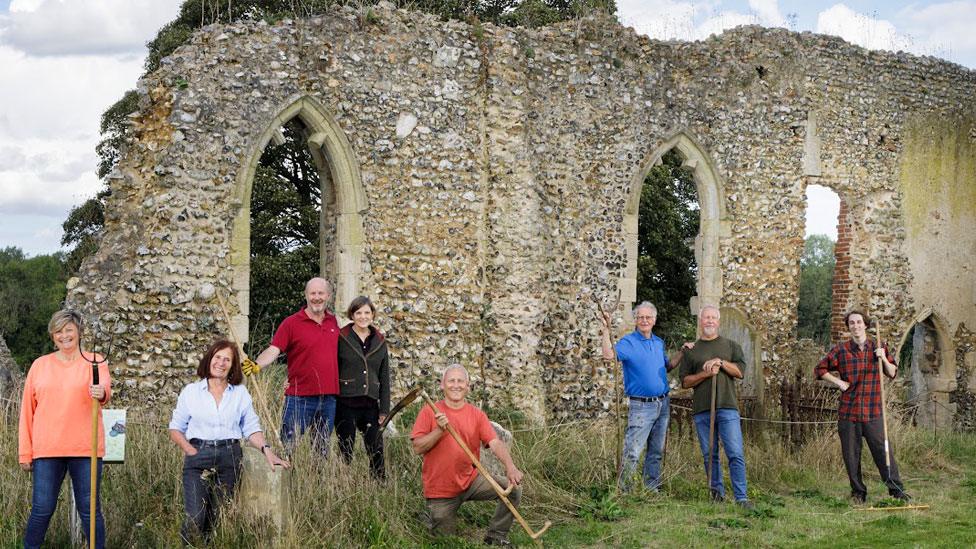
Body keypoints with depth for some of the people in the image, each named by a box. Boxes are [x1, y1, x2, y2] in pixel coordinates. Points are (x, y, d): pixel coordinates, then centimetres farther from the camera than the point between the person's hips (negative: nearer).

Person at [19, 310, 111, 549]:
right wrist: (25, 451, 6)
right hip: (46, 450, 2)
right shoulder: (40, 365, 11)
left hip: (85, 449, -1)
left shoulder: (94, 362, 5)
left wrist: (101, 393, -41)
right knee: (42, 509, 2)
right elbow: (28, 410, 11)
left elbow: (104, 386, -17)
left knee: (89, 509, 2)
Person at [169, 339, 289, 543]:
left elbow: (251, 428, 9)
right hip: (198, 456, -1)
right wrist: (192, 452, -6)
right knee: (194, 519, -12)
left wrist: (266, 449, -8)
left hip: (229, 457, 2)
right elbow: (175, 429, 8)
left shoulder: (241, 393, 12)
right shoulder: (191, 392, 8)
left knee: (218, 519, 1)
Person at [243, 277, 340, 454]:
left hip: (329, 398, 5)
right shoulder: (291, 323, -4)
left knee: (322, 450, 13)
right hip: (299, 398, -4)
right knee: (290, 447, -4)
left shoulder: (333, 322, 10)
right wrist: (257, 365, -31)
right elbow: (274, 350, -14)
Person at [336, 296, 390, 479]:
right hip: (346, 404, -3)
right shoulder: (341, 338, -1)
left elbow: (385, 378, 13)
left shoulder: (380, 341, 11)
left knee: (377, 452, 1)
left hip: (370, 405, 3)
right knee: (346, 453, 2)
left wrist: (384, 409, 8)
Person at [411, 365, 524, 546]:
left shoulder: (477, 415, -1)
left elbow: (495, 443, -13)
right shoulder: (429, 412, -5)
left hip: (471, 481, 2)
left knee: (513, 487, -17)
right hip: (440, 490, -2)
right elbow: (418, 448, -10)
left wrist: (510, 467, -31)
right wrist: (440, 430, -24)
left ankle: (495, 537, 0)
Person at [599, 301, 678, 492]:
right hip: (641, 406, -6)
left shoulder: (659, 342, 13)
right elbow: (609, 354, -25)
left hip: (663, 404, 6)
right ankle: (623, 490, -4)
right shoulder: (628, 342, -7)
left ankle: (652, 489, 19)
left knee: (656, 452, 11)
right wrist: (606, 329, -29)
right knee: (632, 452, -10)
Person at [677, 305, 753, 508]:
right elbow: (685, 381, 6)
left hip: (727, 407, -1)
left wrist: (721, 362, -9)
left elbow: (740, 371, 4)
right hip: (702, 409, 1)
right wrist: (705, 374, -9)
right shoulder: (691, 350, 13)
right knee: (709, 455, 5)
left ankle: (741, 497, -9)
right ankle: (717, 493, 16)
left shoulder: (731, 345, 14)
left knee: (735, 453, -9)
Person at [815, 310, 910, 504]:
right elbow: (820, 369, 10)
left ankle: (896, 489, 6)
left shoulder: (878, 348, 7)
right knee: (851, 455, 4)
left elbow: (893, 374, 9)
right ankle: (858, 492, 16)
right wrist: (838, 381, -2)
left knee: (883, 450, -3)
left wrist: (884, 359, -8)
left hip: (873, 413, 0)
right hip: (848, 411, 0)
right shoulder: (840, 350, 3)